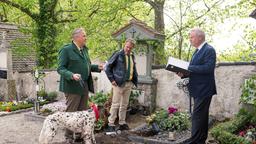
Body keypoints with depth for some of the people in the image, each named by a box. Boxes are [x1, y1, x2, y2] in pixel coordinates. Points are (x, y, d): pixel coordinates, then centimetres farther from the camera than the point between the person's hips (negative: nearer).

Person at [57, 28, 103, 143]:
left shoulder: (84, 49, 14)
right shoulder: (66, 50, -11)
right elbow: (60, 69, -15)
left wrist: (97, 67, 8)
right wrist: (72, 75, -31)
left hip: (84, 86, 8)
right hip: (73, 86, -8)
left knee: (82, 112, 14)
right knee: (71, 112, 1)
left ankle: (80, 134, 27)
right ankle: (69, 137, 12)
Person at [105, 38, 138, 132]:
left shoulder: (132, 56, 13)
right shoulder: (118, 54, -7)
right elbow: (108, 67, -6)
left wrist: (135, 80, 12)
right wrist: (112, 80, -10)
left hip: (129, 84, 7)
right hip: (119, 83, -6)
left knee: (124, 105, 12)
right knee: (116, 104, -4)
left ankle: (122, 123, 22)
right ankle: (111, 124, 3)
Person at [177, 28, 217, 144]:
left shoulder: (209, 50, -13)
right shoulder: (197, 51, 16)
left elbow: (208, 68, -24)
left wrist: (188, 67, -22)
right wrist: (184, 73, 0)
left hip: (204, 90, -10)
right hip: (198, 89, 10)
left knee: (197, 116, -9)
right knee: (202, 116, 16)